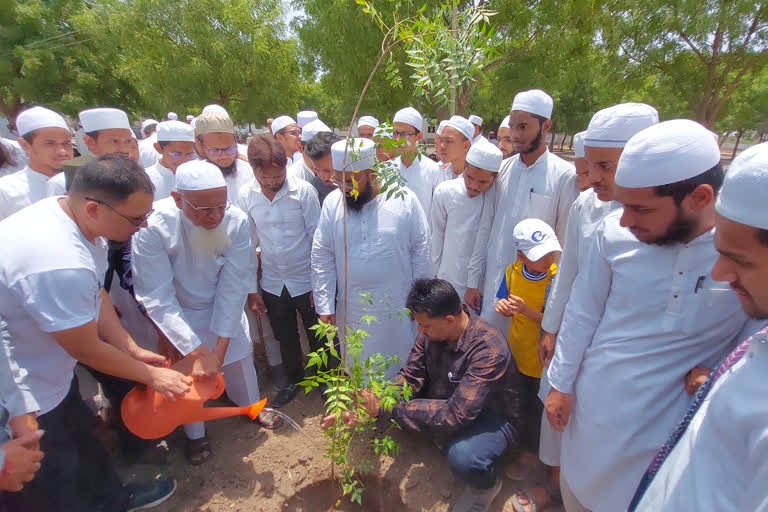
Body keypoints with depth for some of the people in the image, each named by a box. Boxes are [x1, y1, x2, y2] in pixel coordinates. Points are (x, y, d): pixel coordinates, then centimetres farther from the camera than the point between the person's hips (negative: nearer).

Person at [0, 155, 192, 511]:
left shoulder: (62, 210, -9)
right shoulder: (61, 264, -38)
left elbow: (95, 294, 0)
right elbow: (87, 350, -22)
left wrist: (132, 349, 0)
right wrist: (150, 375, -8)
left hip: (47, 374, 9)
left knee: (82, 444, 27)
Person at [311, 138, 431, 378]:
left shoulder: (404, 199, -11)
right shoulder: (332, 202, -6)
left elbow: (420, 250, -4)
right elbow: (322, 256, -2)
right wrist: (324, 305, -4)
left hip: (397, 308, -1)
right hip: (351, 309, 2)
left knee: (400, 371, 17)